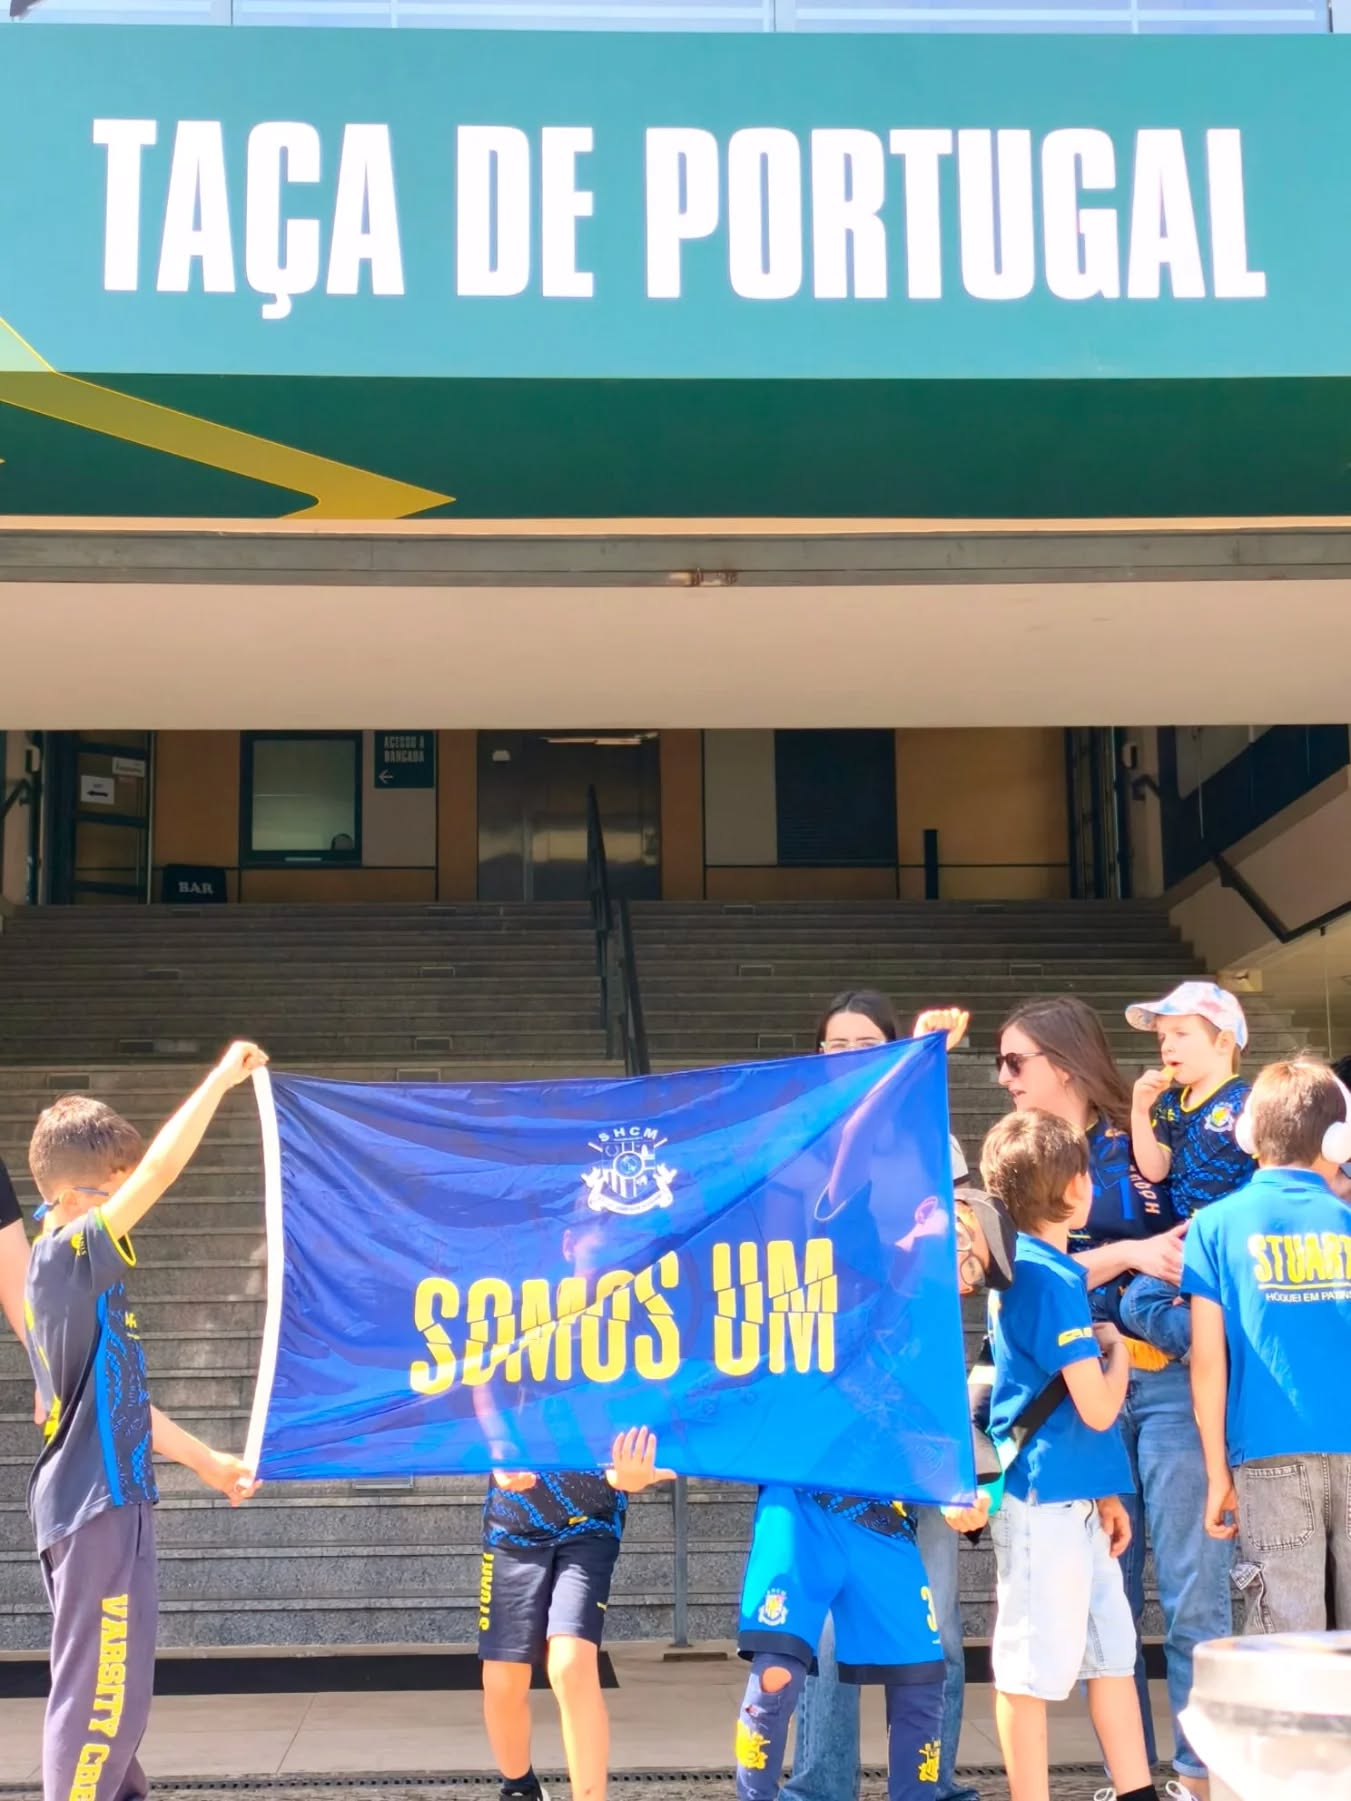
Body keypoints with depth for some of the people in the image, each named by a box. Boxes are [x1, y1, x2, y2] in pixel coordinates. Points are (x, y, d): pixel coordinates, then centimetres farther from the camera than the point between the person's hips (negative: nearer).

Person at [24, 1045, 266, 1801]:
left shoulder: (67, 1270, 13)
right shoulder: (70, 1257, -15)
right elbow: (161, 1169, -23)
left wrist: (209, 1462, 24)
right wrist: (224, 1077, -15)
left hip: (99, 1503, 10)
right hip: (99, 1507, -10)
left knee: (107, 1688, 18)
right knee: (102, 1691, -5)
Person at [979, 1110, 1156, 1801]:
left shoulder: (1028, 1270, 12)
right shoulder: (1052, 1279, -17)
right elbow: (1098, 1408, -18)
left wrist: (1105, 1493, 18)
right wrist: (1117, 1349, 1)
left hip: (1073, 1497, 10)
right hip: (1046, 1502, -10)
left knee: (1113, 1649, 15)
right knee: (1033, 1666, -1)